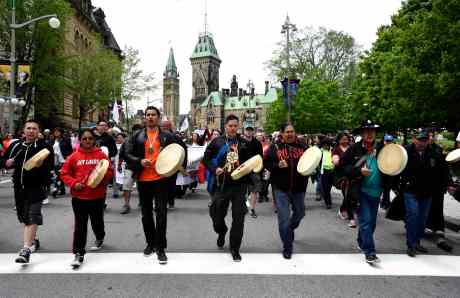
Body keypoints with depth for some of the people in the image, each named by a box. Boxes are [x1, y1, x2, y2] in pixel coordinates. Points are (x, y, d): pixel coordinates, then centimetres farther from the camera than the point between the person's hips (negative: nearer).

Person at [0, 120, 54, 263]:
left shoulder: (44, 147, -4)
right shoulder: (15, 145, 10)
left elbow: (51, 166, -11)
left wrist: (42, 165, -32)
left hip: (36, 188, -6)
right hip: (19, 187, 6)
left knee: (32, 218, -12)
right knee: (24, 216, 19)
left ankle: (26, 249, -14)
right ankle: (33, 240, 41)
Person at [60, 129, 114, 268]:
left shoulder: (101, 155, -1)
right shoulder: (74, 156, 0)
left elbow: (110, 171, 2)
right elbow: (65, 173, 3)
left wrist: (102, 177, -17)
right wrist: (74, 183, -12)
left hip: (97, 196, 1)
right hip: (79, 196, 0)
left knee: (97, 221, 18)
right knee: (80, 226, 1)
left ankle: (100, 238, 49)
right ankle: (78, 254, 8)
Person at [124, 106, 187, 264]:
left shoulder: (167, 136, 2)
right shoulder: (137, 136, 4)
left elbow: (182, 148, 11)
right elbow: (127, 154, 2)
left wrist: (181, 165, 0)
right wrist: (139, 161, -15)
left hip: (161, 179, -2)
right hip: (143, 180, 2)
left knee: (161, 213, -3)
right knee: (146, 213, 13)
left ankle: (160, 247, 7)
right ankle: (150, 242, 30)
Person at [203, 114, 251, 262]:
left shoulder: (244, 143, 5)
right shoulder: (217, 142, 2)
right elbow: (206, 158, 5)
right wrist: (214, 169, -10)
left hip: (239, 185, 0)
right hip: (221, 184, 0)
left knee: (238, 217, 2)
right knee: (217, 214, 9)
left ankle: (235, 248, 18)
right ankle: (221, 232, 44)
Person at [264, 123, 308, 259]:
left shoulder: (302, 147, 6)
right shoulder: (275, 147, 0)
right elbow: (266, 163, -1)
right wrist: (277, 165, -19)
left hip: (298, 187, 4)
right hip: (281, 188, -3)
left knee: (300, 213, 21)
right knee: (284, 218, -3)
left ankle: (289, 229, 53)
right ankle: (287, 248, 12)